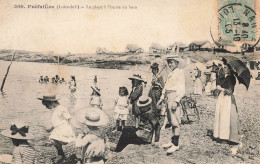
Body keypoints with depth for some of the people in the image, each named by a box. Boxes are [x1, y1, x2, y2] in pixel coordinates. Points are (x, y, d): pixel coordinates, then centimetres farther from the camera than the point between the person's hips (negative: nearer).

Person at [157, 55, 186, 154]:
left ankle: (176, 145, -4)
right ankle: (173, 141, 22)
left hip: (174, 97, -9)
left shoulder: (180, 72, -6)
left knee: (175, 122, -7)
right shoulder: (170, 74, 19)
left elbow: (182, 90, -13)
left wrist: (176, 101, -21)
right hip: (168, 98, 9)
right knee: (171, 121, 13)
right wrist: (161, 99, 21)